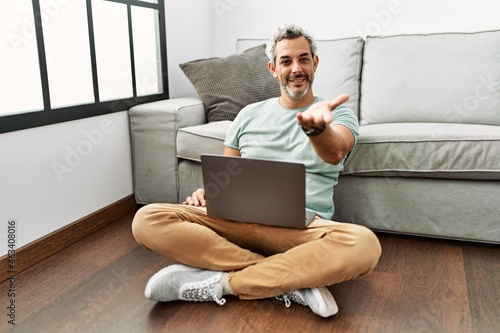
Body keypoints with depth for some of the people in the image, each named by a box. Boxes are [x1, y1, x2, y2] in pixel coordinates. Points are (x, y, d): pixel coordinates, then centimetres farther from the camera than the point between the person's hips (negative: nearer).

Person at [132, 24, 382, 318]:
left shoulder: (339, 114, 7)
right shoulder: (249, 115, 16)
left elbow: (334, 154, -16)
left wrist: (316, 126, -41)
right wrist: (205, 192, -4)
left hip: (305, 226, -2)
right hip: (240, 219, 3)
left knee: (364, 244, -35)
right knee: (148, 220, -21)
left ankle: (218, 283, -23)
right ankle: (294, 280, -22)